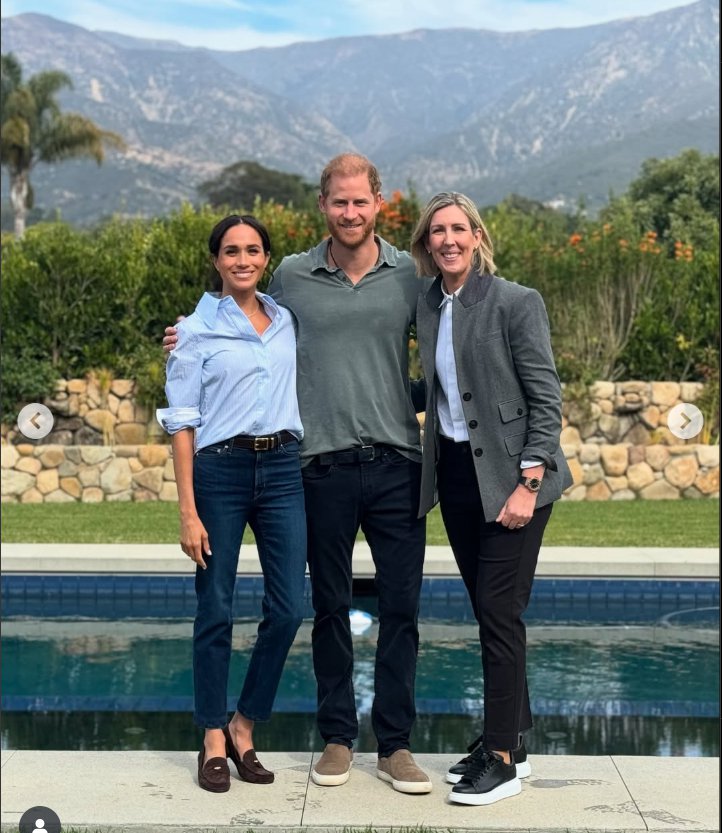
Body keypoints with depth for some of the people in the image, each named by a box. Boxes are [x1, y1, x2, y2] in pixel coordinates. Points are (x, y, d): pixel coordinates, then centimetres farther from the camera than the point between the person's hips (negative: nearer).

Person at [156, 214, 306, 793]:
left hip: (283, 469, 4)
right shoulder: (197, 331, 0)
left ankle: (245, 727, 17)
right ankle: (214, 741, 17)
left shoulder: (288, 321, 10)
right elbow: (182, 423, -3)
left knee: (288, 608, -1)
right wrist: (188, 512, -9)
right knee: (216, 611, 2)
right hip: (219, 470, -3)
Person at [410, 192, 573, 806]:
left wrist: (527, 484, -16)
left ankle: (503, 759, 3)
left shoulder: (516, 303, -10)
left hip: (509, 476, -6)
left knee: (499, 612, -5)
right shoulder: (429, 306, 8)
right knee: (488, 612, 12)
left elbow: (546, 399, -12)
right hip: (454, 474, 6)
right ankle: (510, 736, 24)